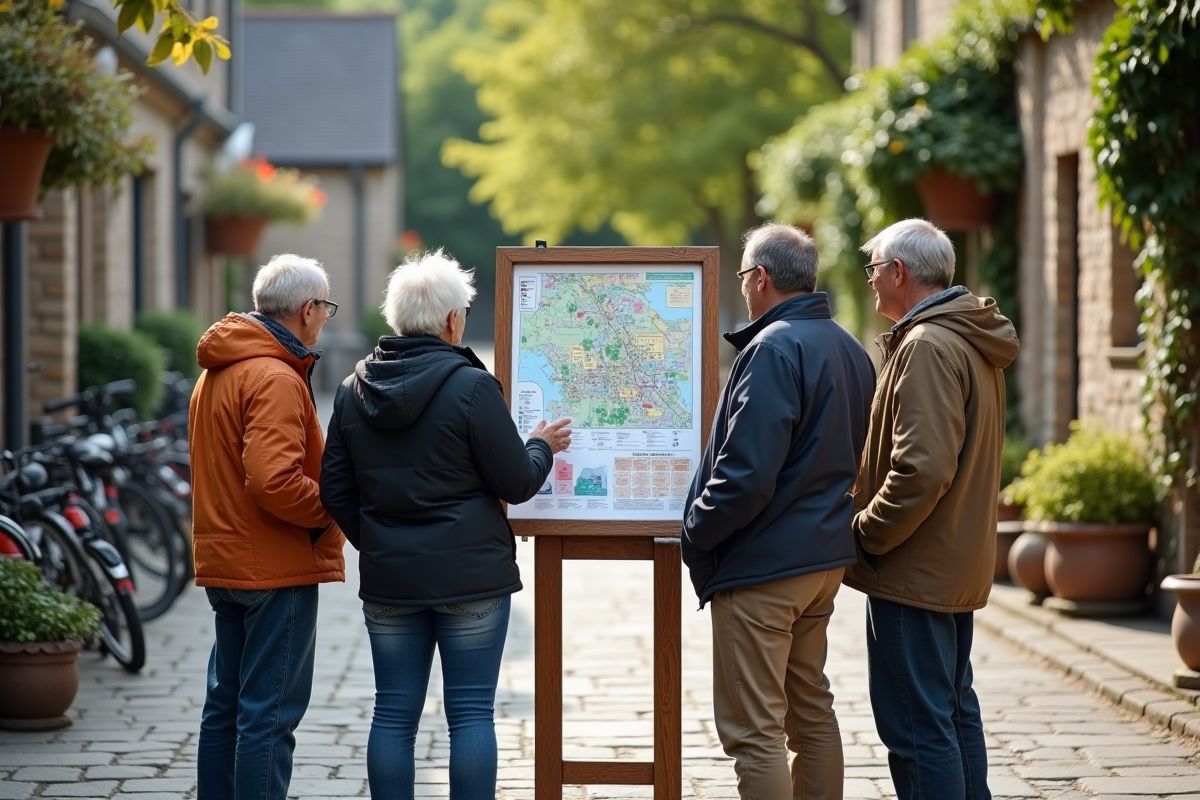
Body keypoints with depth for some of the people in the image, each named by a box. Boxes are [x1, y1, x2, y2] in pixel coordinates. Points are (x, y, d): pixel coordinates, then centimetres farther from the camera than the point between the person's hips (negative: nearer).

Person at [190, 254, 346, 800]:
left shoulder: (215, 373, 14)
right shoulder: (276, 378, -18)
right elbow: (275, 480, -27)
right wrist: (335, 510, -13)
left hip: (224, 564, 10)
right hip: (277, 569, -10)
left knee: (226, 705, 15)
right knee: (270, 714, -6)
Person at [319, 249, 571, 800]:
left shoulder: (355, 389, 5)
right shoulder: (471, 386, -11)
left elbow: (335, 491, 9)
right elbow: (516, 484, -8)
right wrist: (542, 446, 12)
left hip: (388, 580, 5)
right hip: (471, 578, -5)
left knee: (394, 714, 8)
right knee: (471, 713, 1)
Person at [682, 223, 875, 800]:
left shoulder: (774, 349, -19)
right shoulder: (850, 350, 11)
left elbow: (746, 475, -24)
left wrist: (695, 532, -10)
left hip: (761, 562, -10)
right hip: (825, 556, 10)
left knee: (754, 730, -5)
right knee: (811, 708, 19)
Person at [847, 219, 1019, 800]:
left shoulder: (927, 347, -19)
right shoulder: (973, 342, 13)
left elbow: (921, 467, -26)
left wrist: (866, 533, -14)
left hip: (914, 571, -11)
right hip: (960, 567, 11)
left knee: (916, 726, -7)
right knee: (954, 707, 18)